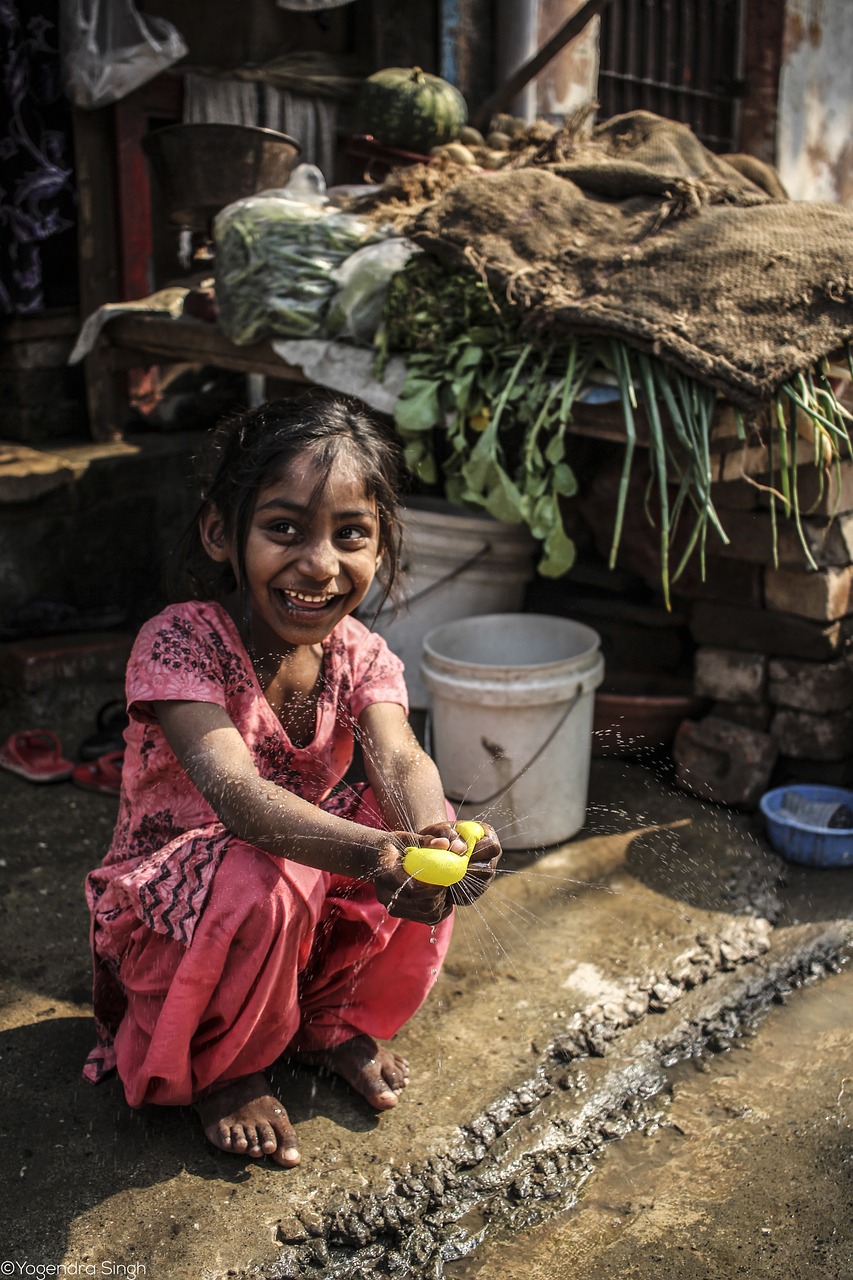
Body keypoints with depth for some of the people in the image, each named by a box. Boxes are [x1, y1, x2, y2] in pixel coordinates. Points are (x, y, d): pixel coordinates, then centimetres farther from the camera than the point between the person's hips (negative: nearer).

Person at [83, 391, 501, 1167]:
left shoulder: (358, 653, -10)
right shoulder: (179, 644, -27)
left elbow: (400, 760, -28)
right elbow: (234, 792, -42)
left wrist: (435, 833, -54)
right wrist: (374, 854, -59)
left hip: (305, 881, 5)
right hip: (165, 902, -5)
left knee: (429, 830, -19)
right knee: (262, 880, -38)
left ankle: (337, 1024, 6)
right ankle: (223, 1069, -5)